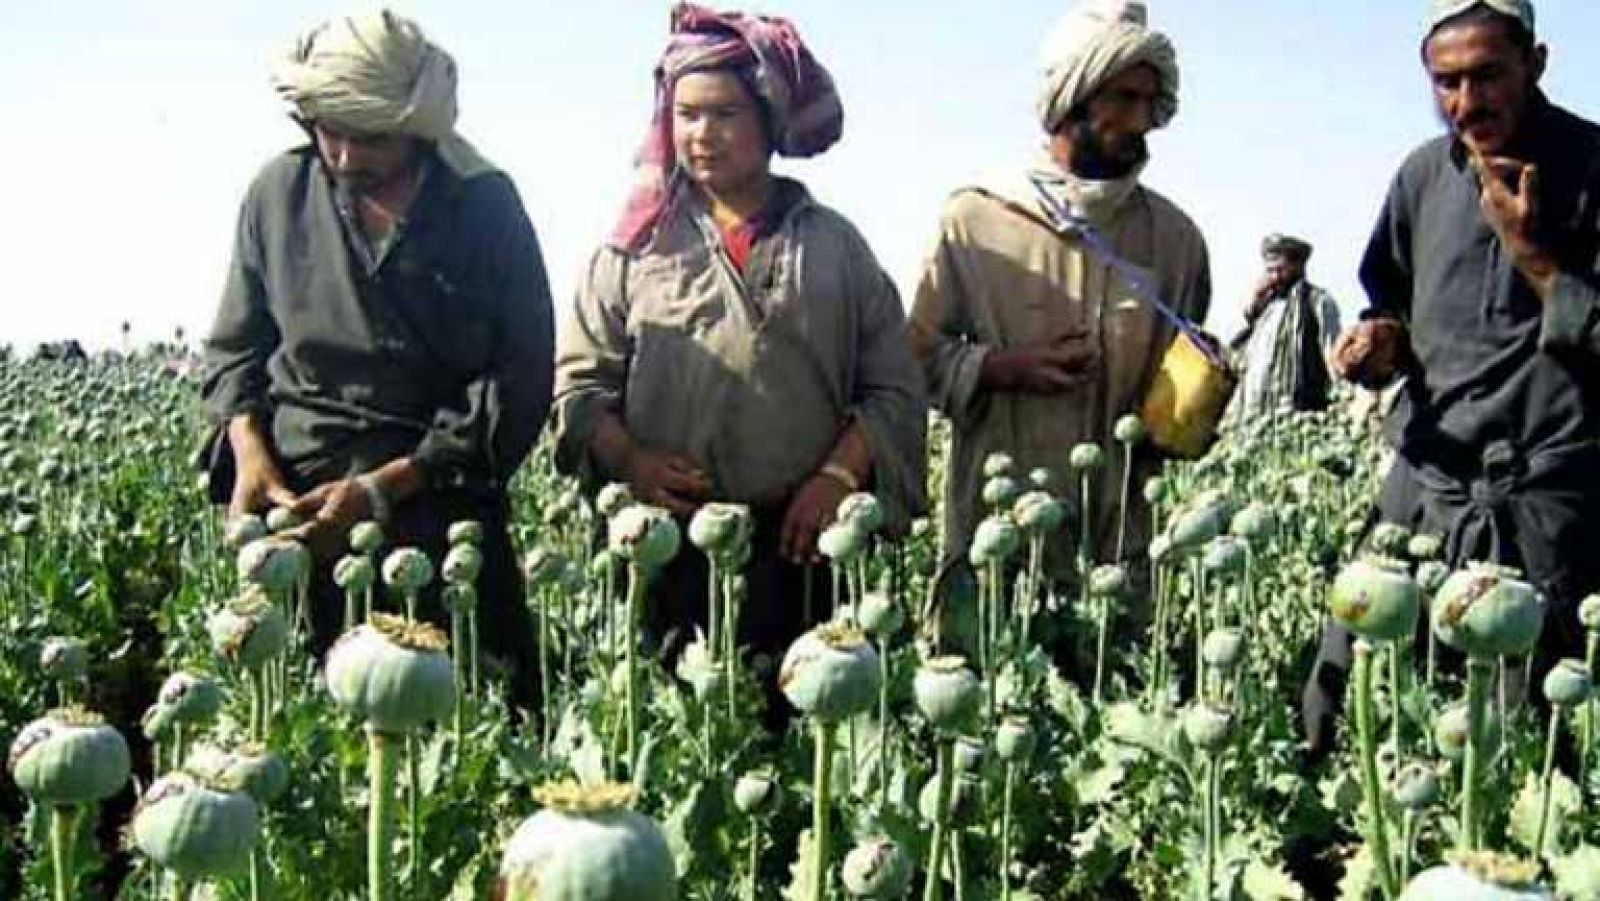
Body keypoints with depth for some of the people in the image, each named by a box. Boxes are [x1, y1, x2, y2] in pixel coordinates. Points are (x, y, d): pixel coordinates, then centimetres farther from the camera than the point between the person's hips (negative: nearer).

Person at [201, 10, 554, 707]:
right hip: (296, 500, 2)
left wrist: (383, 488, -13)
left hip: (439, 502, -1)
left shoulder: (486, 207, -2)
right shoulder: (278, 193, 5)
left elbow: (518, 387, -5)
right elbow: (236, 348, 15)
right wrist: (250, 454, -5)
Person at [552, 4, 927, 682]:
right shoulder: (636, 245, 10)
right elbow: (580, 382, 8)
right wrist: (629, 460, -10)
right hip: (665, 541, 0)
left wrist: (837, 476, -7)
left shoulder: (834, 245, 10)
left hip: (800, 543, 0)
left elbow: (893, 389, 8)